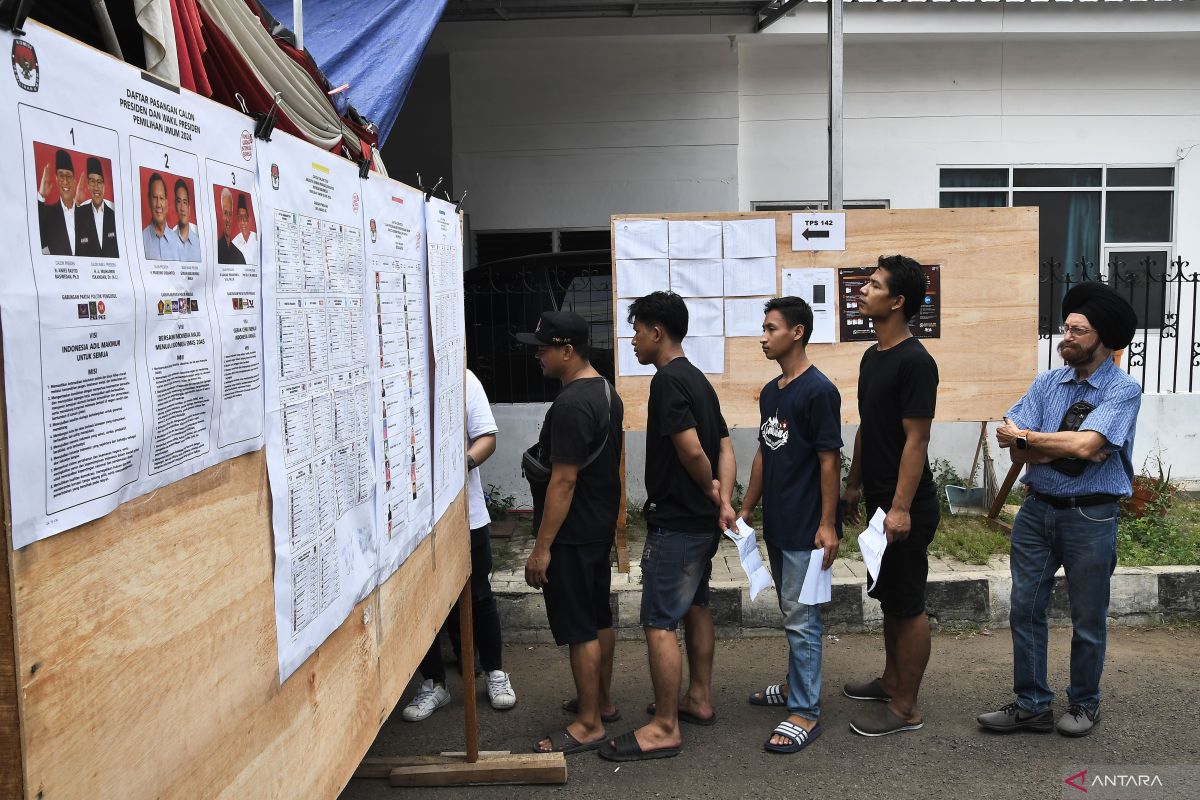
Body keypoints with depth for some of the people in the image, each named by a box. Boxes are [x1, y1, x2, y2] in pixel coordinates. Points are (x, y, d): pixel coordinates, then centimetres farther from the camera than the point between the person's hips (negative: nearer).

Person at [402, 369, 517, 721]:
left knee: (478, 596, 12)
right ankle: (434, 682, 28)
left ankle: (494, 672, 31)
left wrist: (466, 461, -22)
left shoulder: (462, 378, -4)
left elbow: (487, 437, -2)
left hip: (466, 513, 0)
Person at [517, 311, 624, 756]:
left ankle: (589, 723, 9)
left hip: (572, 534, -10)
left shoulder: (570, 405, -23)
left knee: (579, 628, -1)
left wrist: (542, 547, -22)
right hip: (601, 525, 10)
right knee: (598, 616, 19)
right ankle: (602, 699, 33)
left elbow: (563, 481, -25)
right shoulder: (605, 391, 9)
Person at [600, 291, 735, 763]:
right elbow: (724, 447, 8)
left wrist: (709, 489, -7)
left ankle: (665, 728, 1)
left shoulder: (667, 380, -18)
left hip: (674, 523, -10)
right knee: (695, 606, 20)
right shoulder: (698, 379, 12)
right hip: (701, 521, 10)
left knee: (659, 622, -5)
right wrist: (723, 500, -3)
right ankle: (699, 699, 33)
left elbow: (691, 449, -25)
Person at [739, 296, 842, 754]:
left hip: (806, 528, -8)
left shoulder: (818, 391, -15)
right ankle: (796, 685, 34)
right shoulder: (770, 392, 11)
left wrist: (827, 525, -18)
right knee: (791, 612, 19)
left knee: (801, 618, -3)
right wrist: (746, 509, 18)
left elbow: (829, 461, -16)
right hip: (777, 524, 8)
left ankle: (805, 713, 5)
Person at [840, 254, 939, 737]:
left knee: (908, 604, 0)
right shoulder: (873, 356, 11)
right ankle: (891, 681, 35)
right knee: (888, 595, 20)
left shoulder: (915, 361, -17)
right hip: (879, 499, 9)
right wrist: (854, 485, 21)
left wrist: (901, 508, -23)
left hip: (907, 507, -9)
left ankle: (906, 708, 11)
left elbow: (916, 439, -21)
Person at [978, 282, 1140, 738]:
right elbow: (1018, 451, -4)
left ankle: (1084, 705, 31)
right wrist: (1068, 449, -19)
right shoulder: (1047, 384, 4)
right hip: (1037, 509, 5)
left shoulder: (1123, 390, -10)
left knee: (1088, 620, 11)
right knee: (1024, 611, 9)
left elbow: (1084, 445, -25)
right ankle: (1031, 705, 22)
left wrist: (1024, 436, -12)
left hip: (1091, 516, -4)